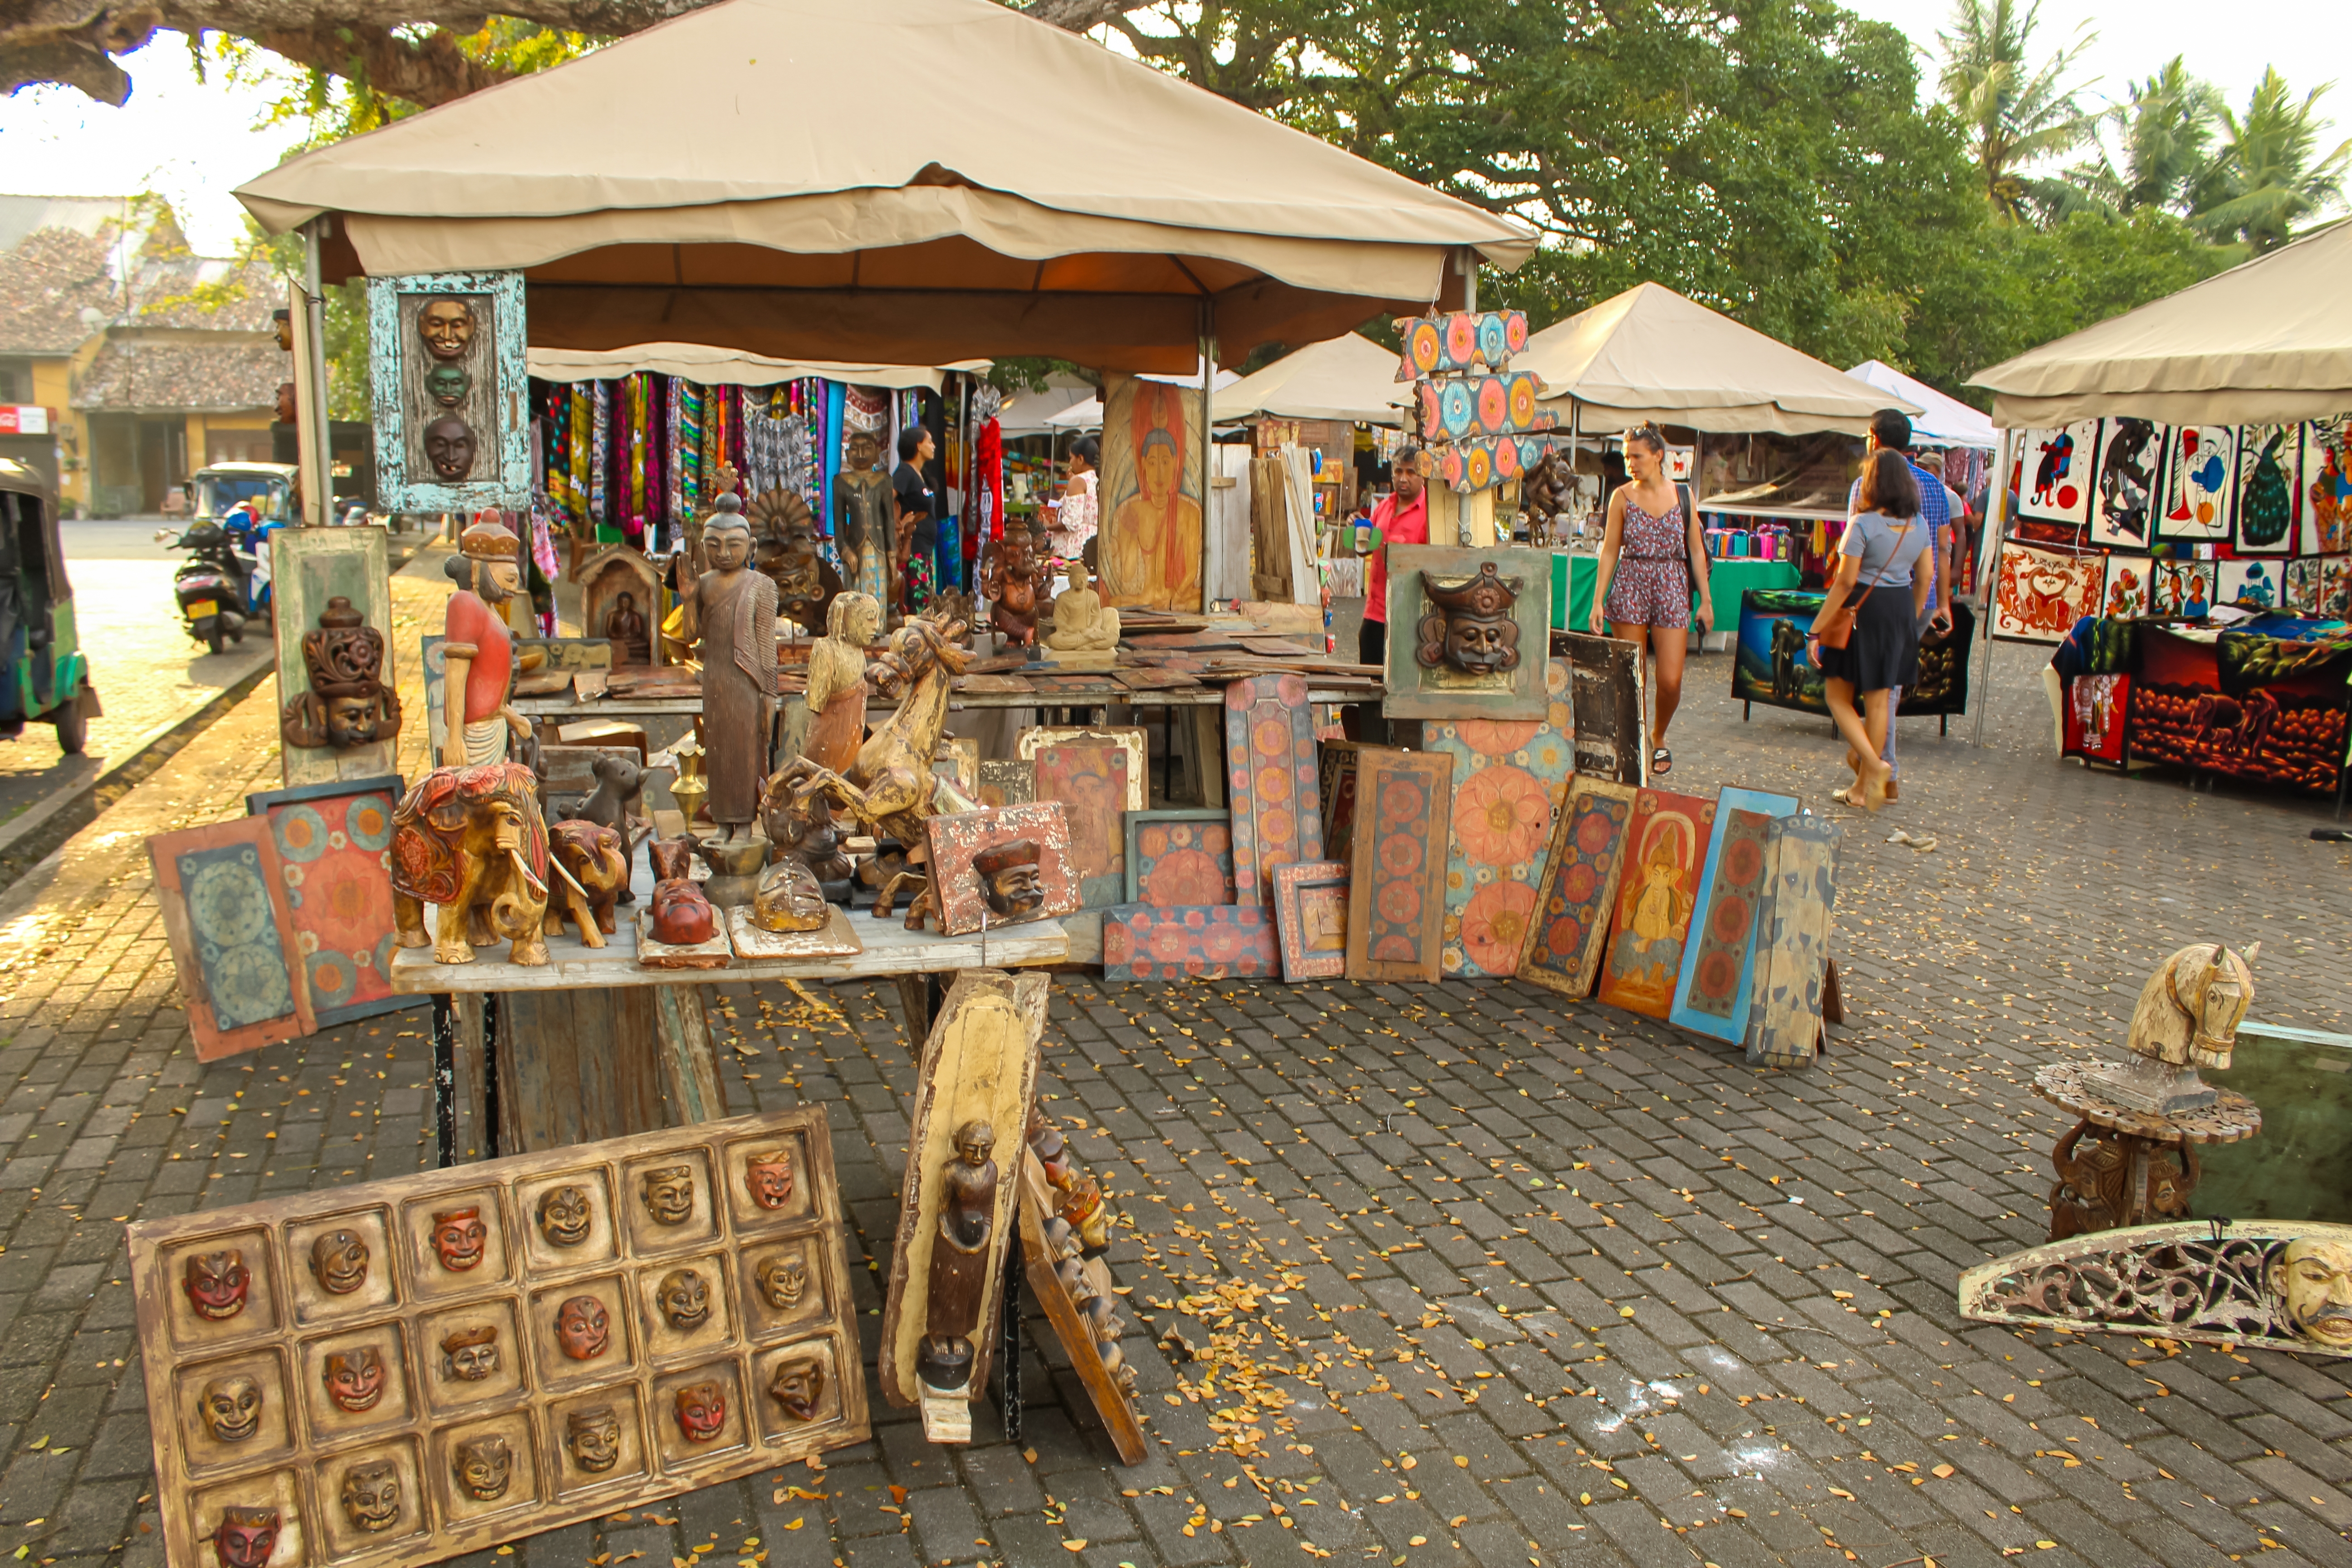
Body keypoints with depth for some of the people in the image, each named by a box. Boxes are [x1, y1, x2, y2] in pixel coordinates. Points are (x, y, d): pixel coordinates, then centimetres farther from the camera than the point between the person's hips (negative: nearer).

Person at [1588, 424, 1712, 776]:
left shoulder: (1682, 495, 5)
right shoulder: (1622, 496, 3)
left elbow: (1696, 550, 8)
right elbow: (1610, 550, 3)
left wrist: (1706, 599, 5)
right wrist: (1598, 600, -2)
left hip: (1672, 589, 0)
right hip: (1629, 589, 0)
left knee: (1671, 680, -4)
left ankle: (1658, 737, 23)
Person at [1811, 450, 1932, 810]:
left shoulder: (1863, 524, -15)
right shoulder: (1919, 525, 5)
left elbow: (1846, 582, -17)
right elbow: (1924, 577, 11)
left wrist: (1815, 631, -13)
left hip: (1865, 610, -6)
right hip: (1902, 611, 6)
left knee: (1839, 697, 7)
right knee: (1880, 700, 10)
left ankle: (1873, 765, -10)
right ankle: (1863, 788, 17)